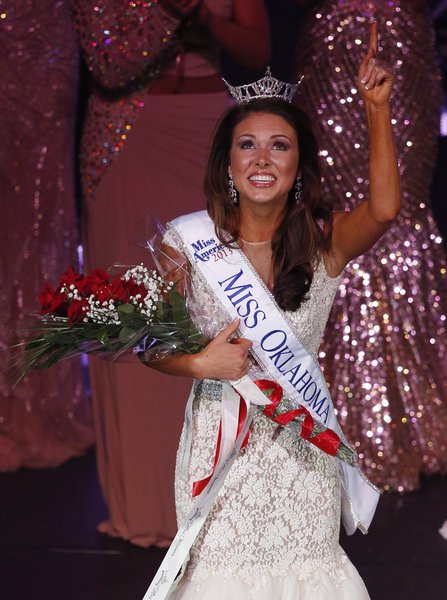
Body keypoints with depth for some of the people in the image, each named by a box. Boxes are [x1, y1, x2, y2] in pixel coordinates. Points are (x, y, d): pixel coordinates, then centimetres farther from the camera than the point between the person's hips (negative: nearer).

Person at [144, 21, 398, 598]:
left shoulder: (323, 243, -5)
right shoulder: (188, 242, -6)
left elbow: (384, 208, -26)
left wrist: (377, 108, -32)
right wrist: (200, 363, -21)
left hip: (300, 443, 1)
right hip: (219, 440, -1)